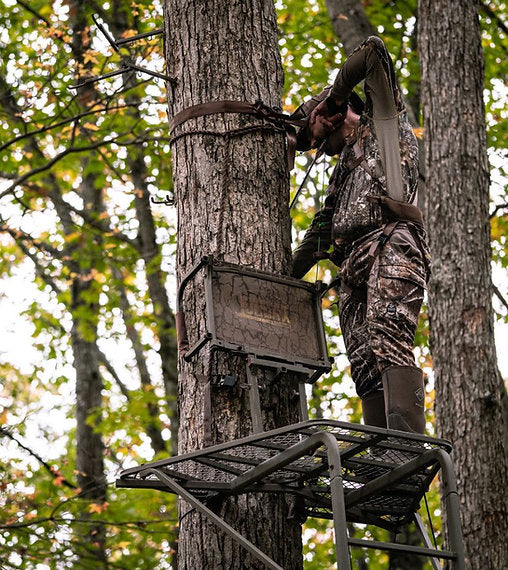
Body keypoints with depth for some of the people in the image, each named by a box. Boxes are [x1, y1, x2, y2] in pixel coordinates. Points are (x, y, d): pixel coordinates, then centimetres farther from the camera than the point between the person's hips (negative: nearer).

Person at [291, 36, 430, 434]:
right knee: (365, 363, -8)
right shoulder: (343, 169, 38)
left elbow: (374, 52, 9)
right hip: (353, 266, 8)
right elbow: (320, 233, 36)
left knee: (389, 340, -26)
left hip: (389, 244, -8)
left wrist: (335, 93, 19)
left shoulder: (383, 124, 20)